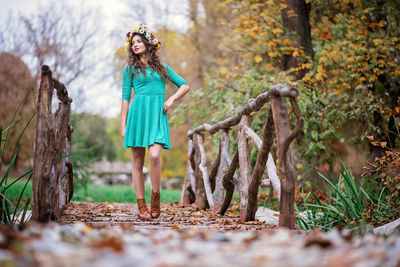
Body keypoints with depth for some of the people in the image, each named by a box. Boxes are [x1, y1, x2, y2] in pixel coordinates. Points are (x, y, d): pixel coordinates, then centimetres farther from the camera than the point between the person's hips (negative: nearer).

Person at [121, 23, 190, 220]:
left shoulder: (162, 68, 16)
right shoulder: (130, 69, 11)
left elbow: (185, 86, 19)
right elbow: (125, 98, 9)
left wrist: (171, 99, 1)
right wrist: (123, 125, 3)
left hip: (157, 115, 0)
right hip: (137, 114, 0)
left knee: (154, 155, -20)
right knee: (137, 161, -1)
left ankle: (155, 197, -4)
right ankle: (141, 206, 4)